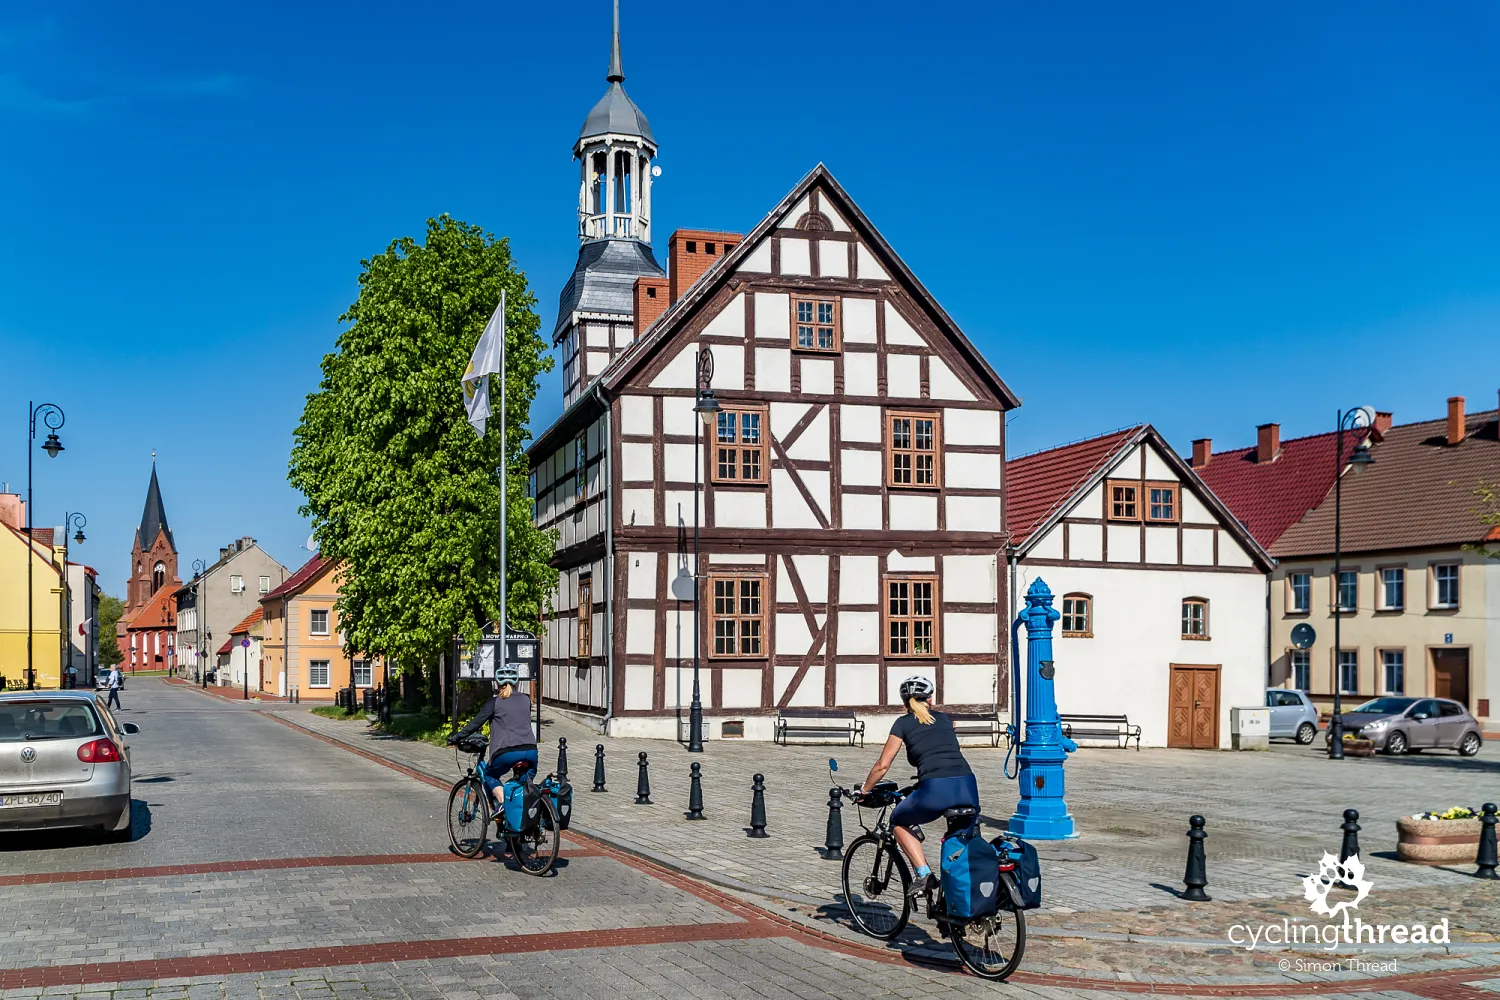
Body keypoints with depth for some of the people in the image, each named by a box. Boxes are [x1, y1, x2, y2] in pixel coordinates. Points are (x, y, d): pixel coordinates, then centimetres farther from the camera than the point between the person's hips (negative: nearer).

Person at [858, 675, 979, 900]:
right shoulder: (944, 719, 26)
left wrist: (863, 790, 26)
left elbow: (883, 765, 11)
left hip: (936, 790, -4)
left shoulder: (903, 723, 14)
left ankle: (923, 873, 6)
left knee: (899, 822, 22)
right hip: (968, 787, 4)